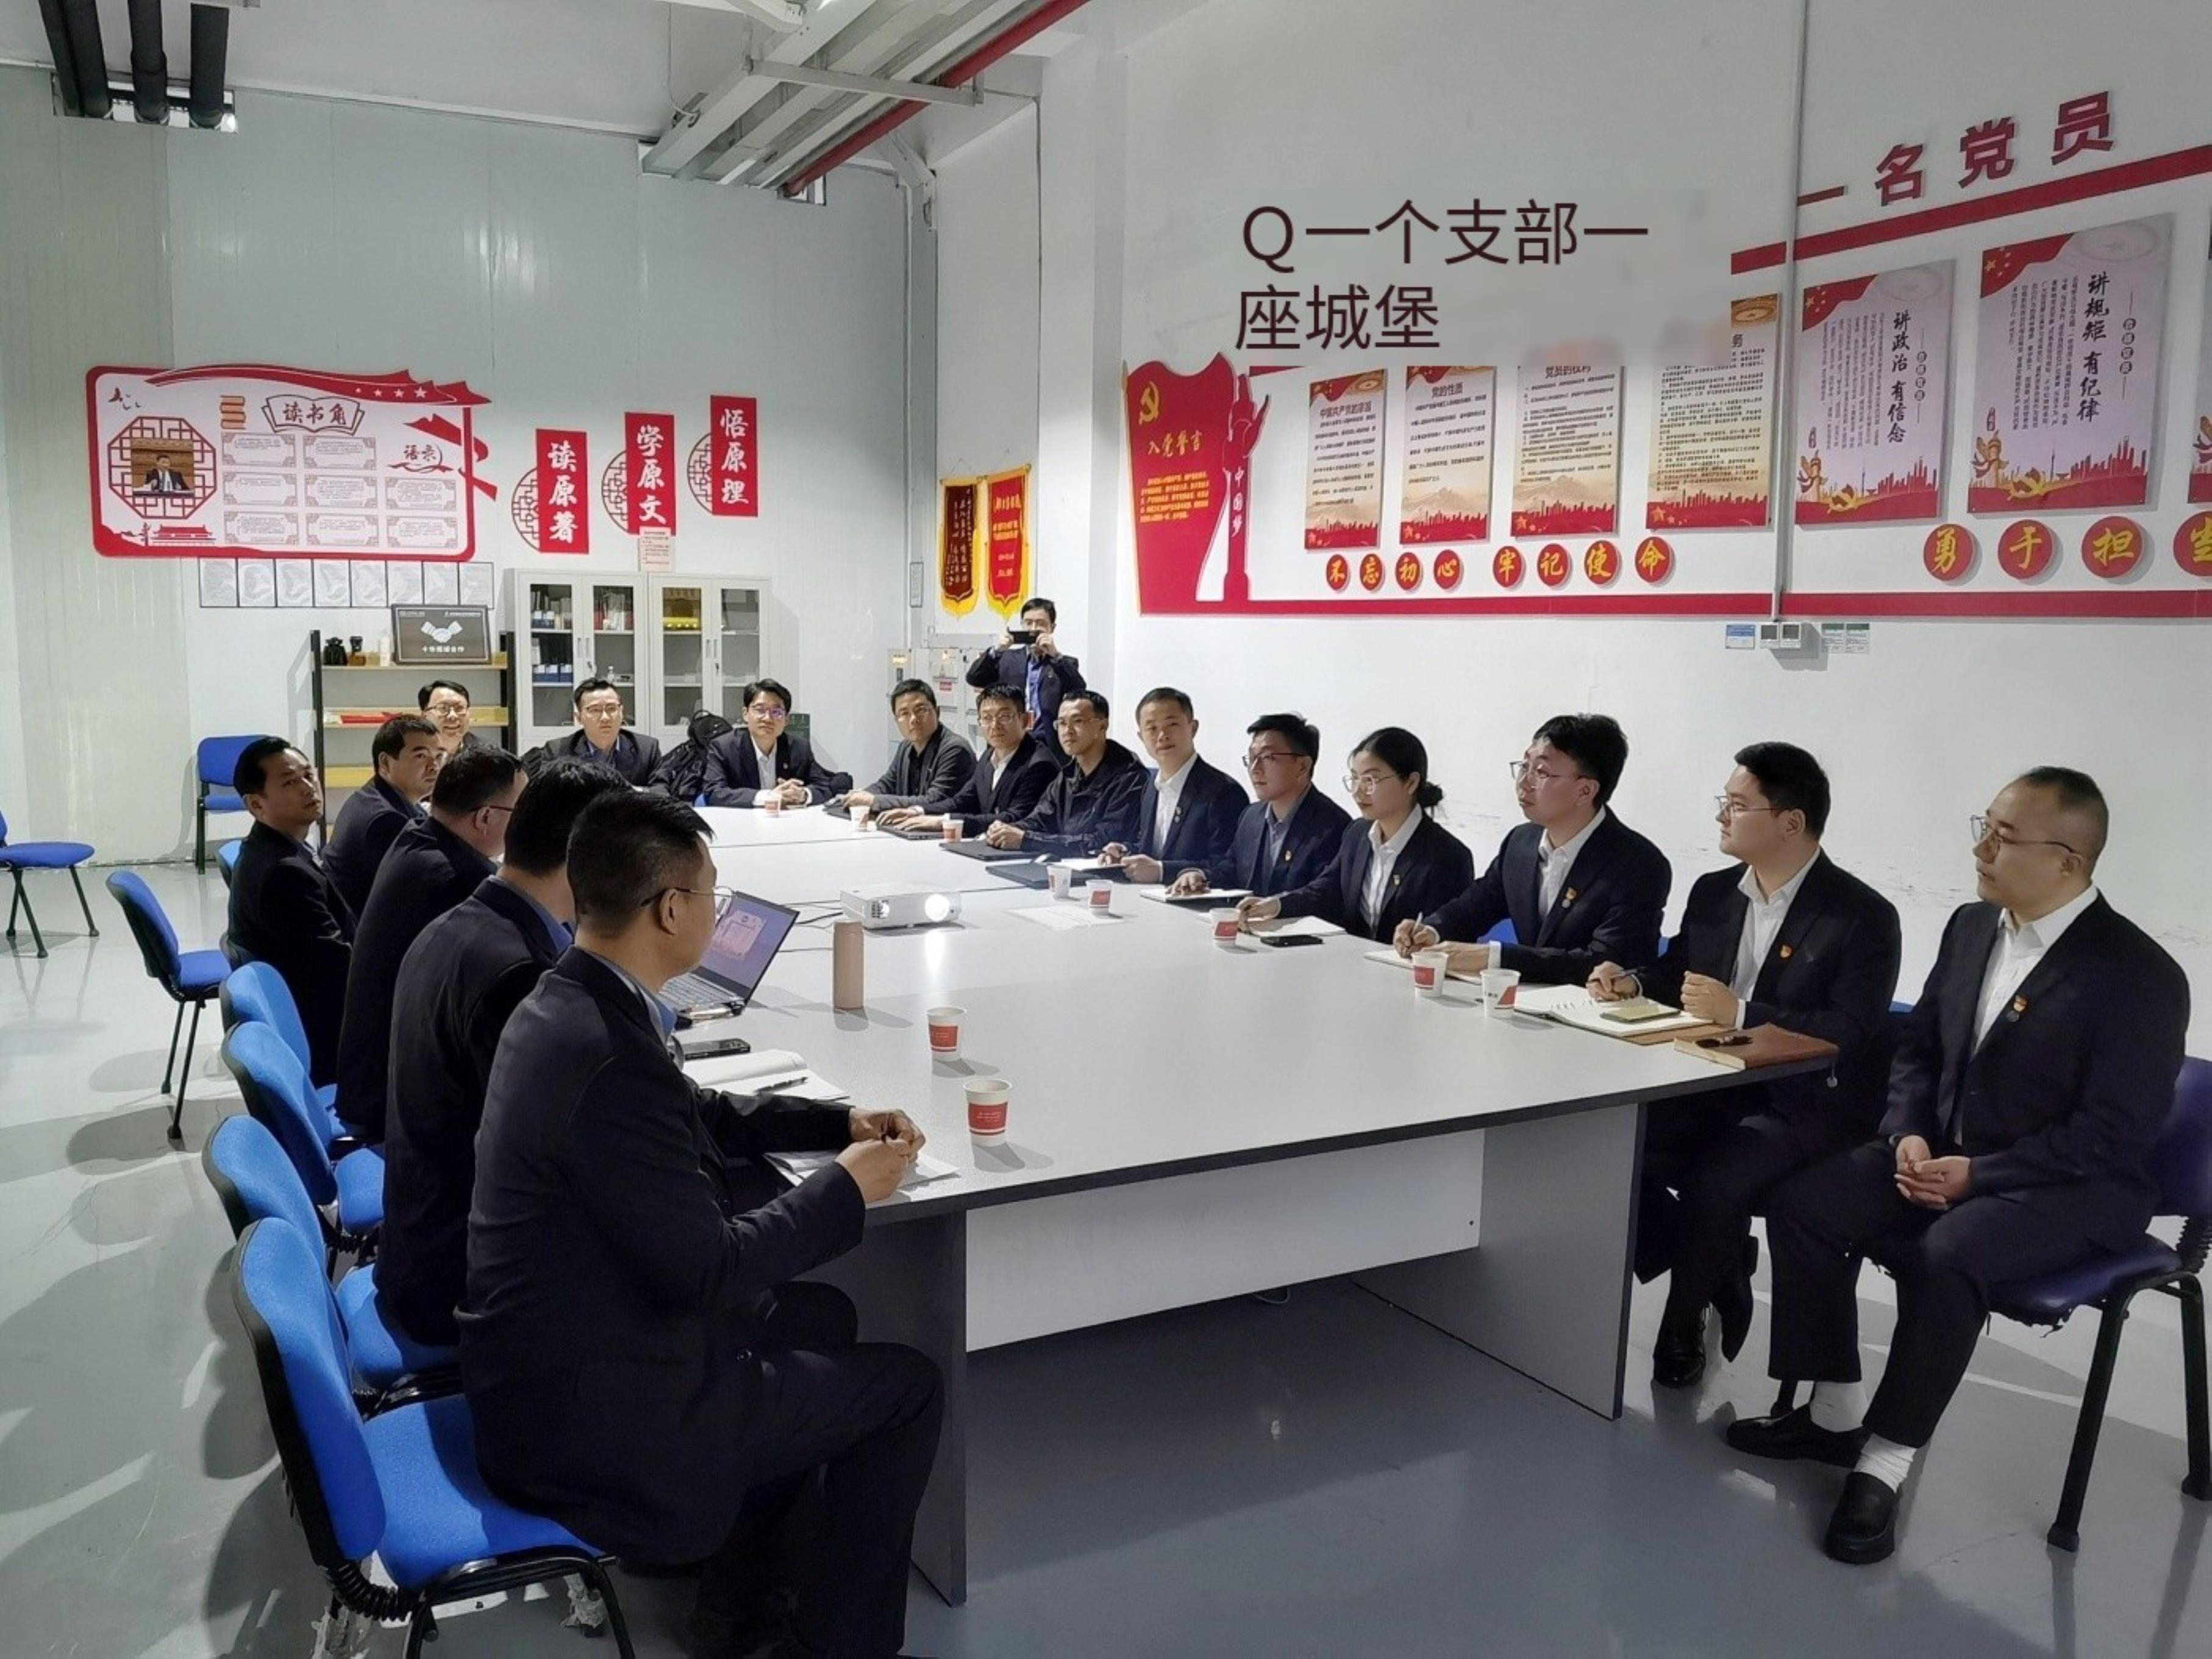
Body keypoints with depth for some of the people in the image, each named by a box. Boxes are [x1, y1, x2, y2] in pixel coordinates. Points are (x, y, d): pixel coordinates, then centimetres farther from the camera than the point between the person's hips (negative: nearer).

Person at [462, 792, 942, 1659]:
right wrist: (847, 1188, -10)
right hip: (586, 1413, -9)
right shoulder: (609, 1055, -30)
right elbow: (708, 1269, -24)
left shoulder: (570, 1002, 1)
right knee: (908, 1388, 2)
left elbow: (702, 1114, 16)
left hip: (553, 1353, 10)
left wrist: (841, 1123, 7)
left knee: (821, 1316, 25)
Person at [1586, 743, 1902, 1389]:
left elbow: (1850, 1034, -20)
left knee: (1714, 1183, -31)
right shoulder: (1713, 892, 9)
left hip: (1804, 1104, -6)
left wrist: (1740, 1013, -27)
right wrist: (1631, 982, -4)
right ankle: (1720, 1271, 8)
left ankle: (1687, 1321, 1)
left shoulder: (1864, 916, -11)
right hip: (1715, 1085, 6)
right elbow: (1676, 974, 19)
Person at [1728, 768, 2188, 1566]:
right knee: (1803, 1201, -12)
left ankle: (1884, 1460, -17)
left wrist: (1976, 1174, -22)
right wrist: (1908, 1136, -6)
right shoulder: (1971, 927, 4)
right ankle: (1833, 1413, 0)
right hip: (1942, 1156, 7)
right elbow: (1916, 1049, 12)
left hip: (2068, 1190, -7)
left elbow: (2110, 1137, -19)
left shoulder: (2140, 975, -17)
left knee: (1946, 1256, -34)